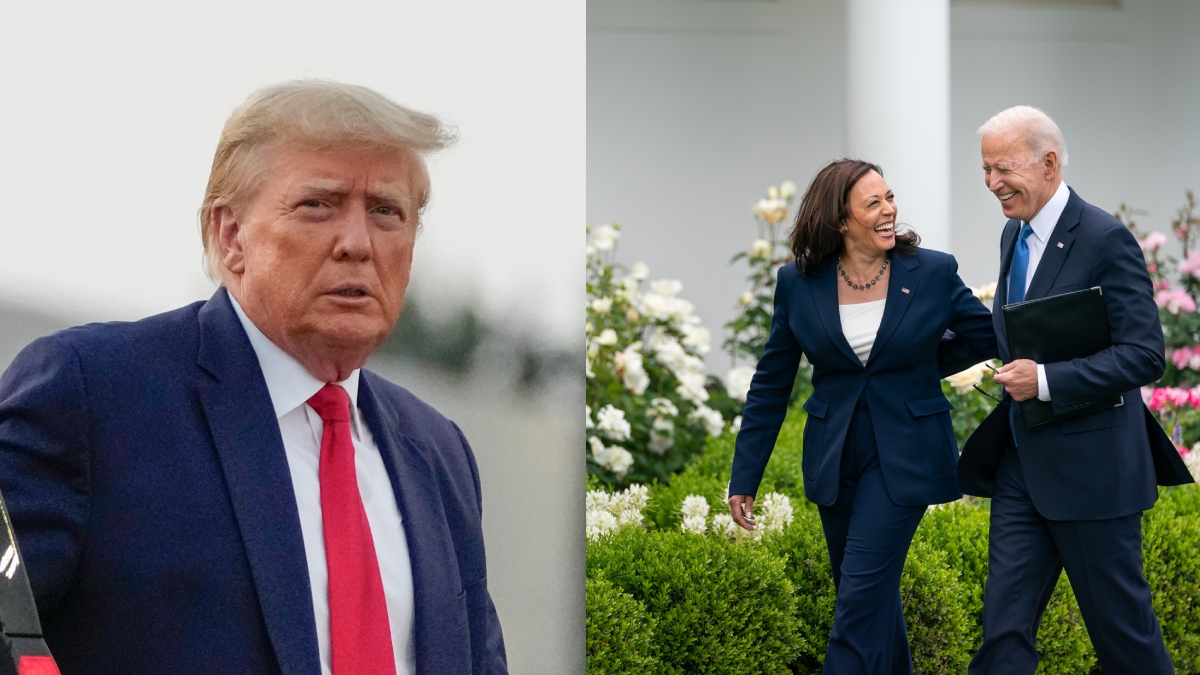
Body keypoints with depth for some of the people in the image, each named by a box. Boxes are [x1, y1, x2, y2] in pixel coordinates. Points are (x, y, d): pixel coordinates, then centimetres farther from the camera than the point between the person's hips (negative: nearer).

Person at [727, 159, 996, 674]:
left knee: (862, 594, -10)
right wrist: (744, 480, 4)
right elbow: (770, 386, 5)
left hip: (903, 457, -3)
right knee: (875, 594, 13)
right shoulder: (799, 284, -1)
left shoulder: (934, 273, -5)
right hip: (835, 458, 3)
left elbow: (997, 338, 0)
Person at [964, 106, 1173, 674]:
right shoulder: (1014, 235, 11)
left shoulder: (1105, 240, -15)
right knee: (1005, 624, 3)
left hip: (1090, 468, -7)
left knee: (1120, 619, 5)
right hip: (1022, 464, 7)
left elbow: (1145, 356, -19)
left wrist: (1045, 380, -25)